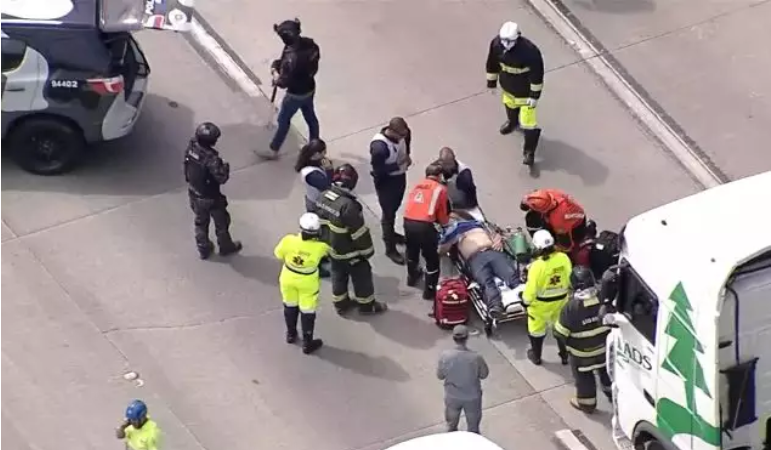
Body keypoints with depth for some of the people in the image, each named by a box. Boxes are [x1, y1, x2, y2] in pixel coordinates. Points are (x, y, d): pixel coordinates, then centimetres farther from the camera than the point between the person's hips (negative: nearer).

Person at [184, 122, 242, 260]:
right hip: (210, 197, -6)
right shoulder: (210, 158, -37)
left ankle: (203, 249, 42)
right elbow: (221, 178, -30)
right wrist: (225, 167, -13)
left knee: (201, 222, 27)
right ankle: (226, 247, 42)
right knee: (221, 222, 22)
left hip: (194, 193, 6)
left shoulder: (191, 147, -17)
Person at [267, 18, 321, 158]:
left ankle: (274, 150, 34)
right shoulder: (310, 44, -17)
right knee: (310, 117, 26)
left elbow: (283, 82, -31)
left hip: (295, 94, -7)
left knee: (283, 120, 15)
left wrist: (275, 74, -7)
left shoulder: (291, 58, -39)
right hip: (309, 88, 7)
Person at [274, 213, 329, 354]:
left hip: (288, 278, 2)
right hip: (307, 282, -2)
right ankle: (307, 343, 29)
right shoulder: (320, 247, -32)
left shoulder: (289, 241, -30)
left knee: (290, 305, 26)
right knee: (307, 311, 16)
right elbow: (329, 250, -6)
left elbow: (278, 254, -10)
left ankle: (291, 334, 46)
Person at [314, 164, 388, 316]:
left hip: (332, 248, 7)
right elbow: (359, 232, -26)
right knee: (361, 277, 16)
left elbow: (319, 222, 5)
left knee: (338, 276, 26)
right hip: (349, 252, -7)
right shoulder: (348, 205, -36)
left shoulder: (322, 197, -11)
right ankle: (367, 305, 33)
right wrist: (367, 249, -10)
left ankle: (341, 304, 42)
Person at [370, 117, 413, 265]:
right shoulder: (379, 146, -38)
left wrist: (406, 156, -6)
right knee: (389, 213, 7)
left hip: (399, 176, 7)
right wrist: (398, 165, -29)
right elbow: (378, 169, -30)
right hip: (386, 182, -7)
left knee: (395, 207, 28)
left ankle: (390, 233, 53)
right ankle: (390, 248, 23)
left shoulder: (401, 134, -15)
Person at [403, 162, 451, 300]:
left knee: (412, 251, 33)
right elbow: (442, 215, 9)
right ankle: (429, 290, 13)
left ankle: (412, 277, 54)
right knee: (432, 258, 10)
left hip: (408, 221, 6)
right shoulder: (440, 188, 6)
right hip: (424, 225, -6)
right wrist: (445, 222, 32)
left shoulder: (417, 185, 20)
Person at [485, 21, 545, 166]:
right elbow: (492, 64, -3)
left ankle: (529, 151, 18)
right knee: (510, 105, 35)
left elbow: (537, 74, -26)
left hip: (525, 90, -6)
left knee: (528, 120, 0)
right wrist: (491, 82, 9)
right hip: (507, 86, 6)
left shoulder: (529, 51, -38)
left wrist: (534, 95, -19)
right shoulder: (496, 44, -23)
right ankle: (513, 122, 70)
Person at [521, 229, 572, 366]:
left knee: (537, 329, 21)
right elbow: (570, 278, -3)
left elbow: (531, 287, -21)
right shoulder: (563, 258, -17)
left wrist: (526, 300, -3)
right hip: (560, 300, 4)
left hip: (541, 303, -4)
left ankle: (536, 356, 39)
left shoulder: (537, 265, -31)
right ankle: (565, 355, 38)